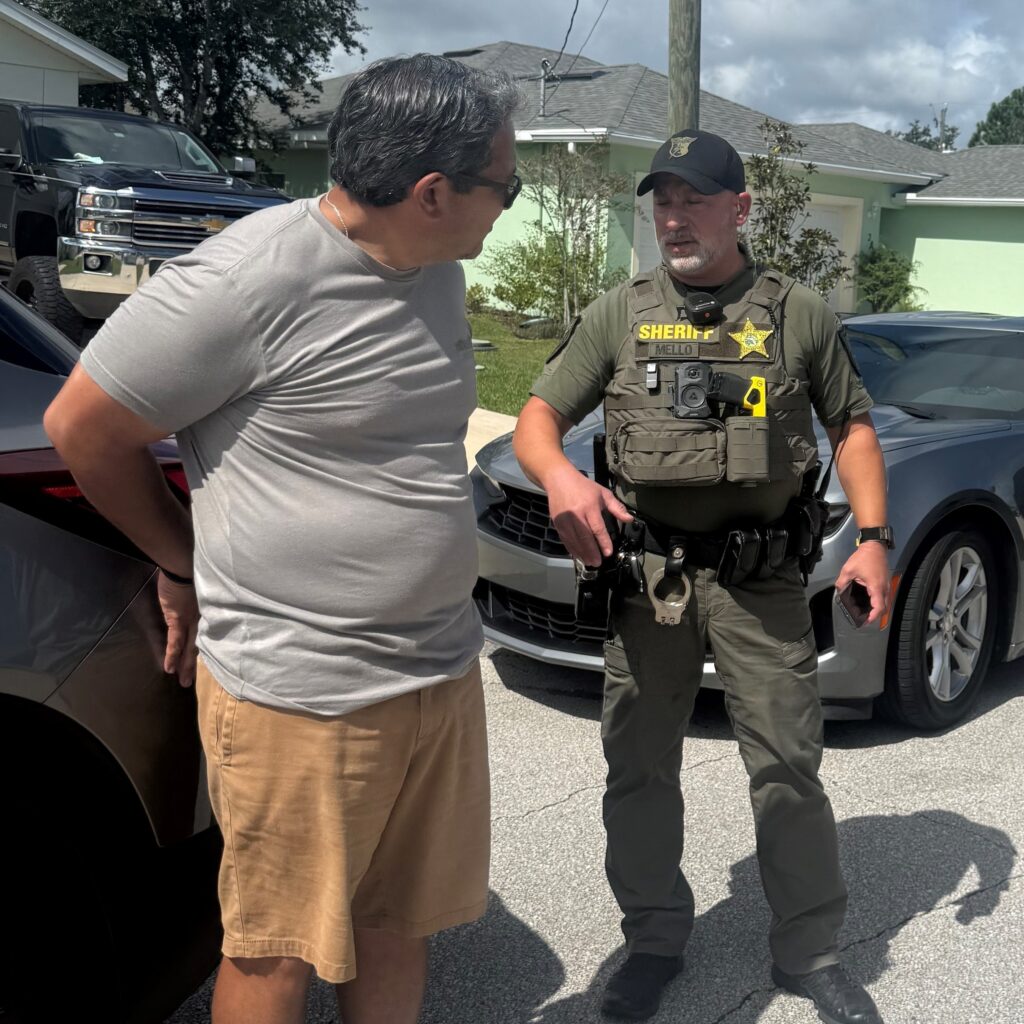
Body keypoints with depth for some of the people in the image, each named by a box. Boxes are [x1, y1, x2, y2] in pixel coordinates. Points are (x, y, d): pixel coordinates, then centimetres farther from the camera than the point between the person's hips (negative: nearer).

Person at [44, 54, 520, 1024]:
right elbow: (82, 426, -9)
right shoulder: (251, 276, -19)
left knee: (396, 921, 20)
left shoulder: (438, 272, 7)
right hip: (300, 692, -7)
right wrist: (183, 568, 3)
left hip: (441, 672, 7)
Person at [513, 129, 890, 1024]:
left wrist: (872, 537, 0)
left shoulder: (801, 315, 6)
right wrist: (561, 476, -21)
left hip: (764, 580, -1)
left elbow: (853, 426, 13)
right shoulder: (618, 315, 6)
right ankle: (654, 940, 27)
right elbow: (537, 420, 2)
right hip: (647, 576, 1)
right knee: (640, 770, 8)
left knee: (789, 770, 4)